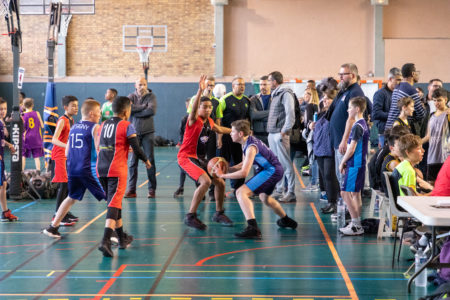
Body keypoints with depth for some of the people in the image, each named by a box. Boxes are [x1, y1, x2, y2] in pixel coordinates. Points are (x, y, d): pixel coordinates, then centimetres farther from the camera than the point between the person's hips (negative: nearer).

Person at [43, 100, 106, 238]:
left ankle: (52, 228, 26)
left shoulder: (73, 127, 15)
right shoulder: (95, 128, -5)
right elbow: (99, 150, -13)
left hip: (72, 168, 7)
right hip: (89, 169, -7)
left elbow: (67, 152, 18)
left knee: (72, 198, 25)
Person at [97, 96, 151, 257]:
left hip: (101, 169, 6)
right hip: (117, 170, -6)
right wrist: (146, 160, 11)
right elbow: (137, 149, -8)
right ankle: (105, 241, -25)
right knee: (114, 203, -9)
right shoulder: (127, 126, -4)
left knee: (114, 201, 20)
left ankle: (122, 238, 33)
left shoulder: (103, 125, 15)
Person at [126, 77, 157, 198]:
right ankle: (131, 190, 4)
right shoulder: (131, 96, 7)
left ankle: (152, 189, 6)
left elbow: (152, 110, -15)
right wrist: (143, 106, -11)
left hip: (148, 133, -1)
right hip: (134, 132, 1)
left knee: (150, 160, -1)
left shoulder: (151, 96, 2)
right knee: (132, 161, -1)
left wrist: (135, 110, -10)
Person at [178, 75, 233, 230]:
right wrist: (200, 91, -52)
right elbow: (193, 109, -38)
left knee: (220, 182, 10)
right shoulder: (194, 120, -15)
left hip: (200, 158, 8)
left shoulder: (209, 121, 8)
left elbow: (219, 129, 31)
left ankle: (219, 213, 30)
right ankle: (190, 216, -20)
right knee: (206, 181, -28)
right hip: (187, 157, -8)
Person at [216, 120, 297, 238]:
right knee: (264, 197, 35)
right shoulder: (247, 142, 7)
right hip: (274, 170, 10)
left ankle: (253, 228, -34)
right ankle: (286, 221, 57)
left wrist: (223, 175, -20)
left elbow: (244, 173, -28)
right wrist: (228, 169, 8)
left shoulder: (251, 147, -23)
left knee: (241, 192, -21)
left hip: (271, 171, -10)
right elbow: (245, 163, 20)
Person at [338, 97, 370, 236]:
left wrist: (342, 162, -6)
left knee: (345, 192, -7)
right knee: (355, 193, 14)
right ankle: (357, 224, 18)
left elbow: (351, 149, -18)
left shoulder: (357, 126, -16)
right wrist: (346, 162, 15)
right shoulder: (364, 124, 13)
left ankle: (356, 225, -7)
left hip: (354, 165, -10)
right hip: (360, 163, 10)